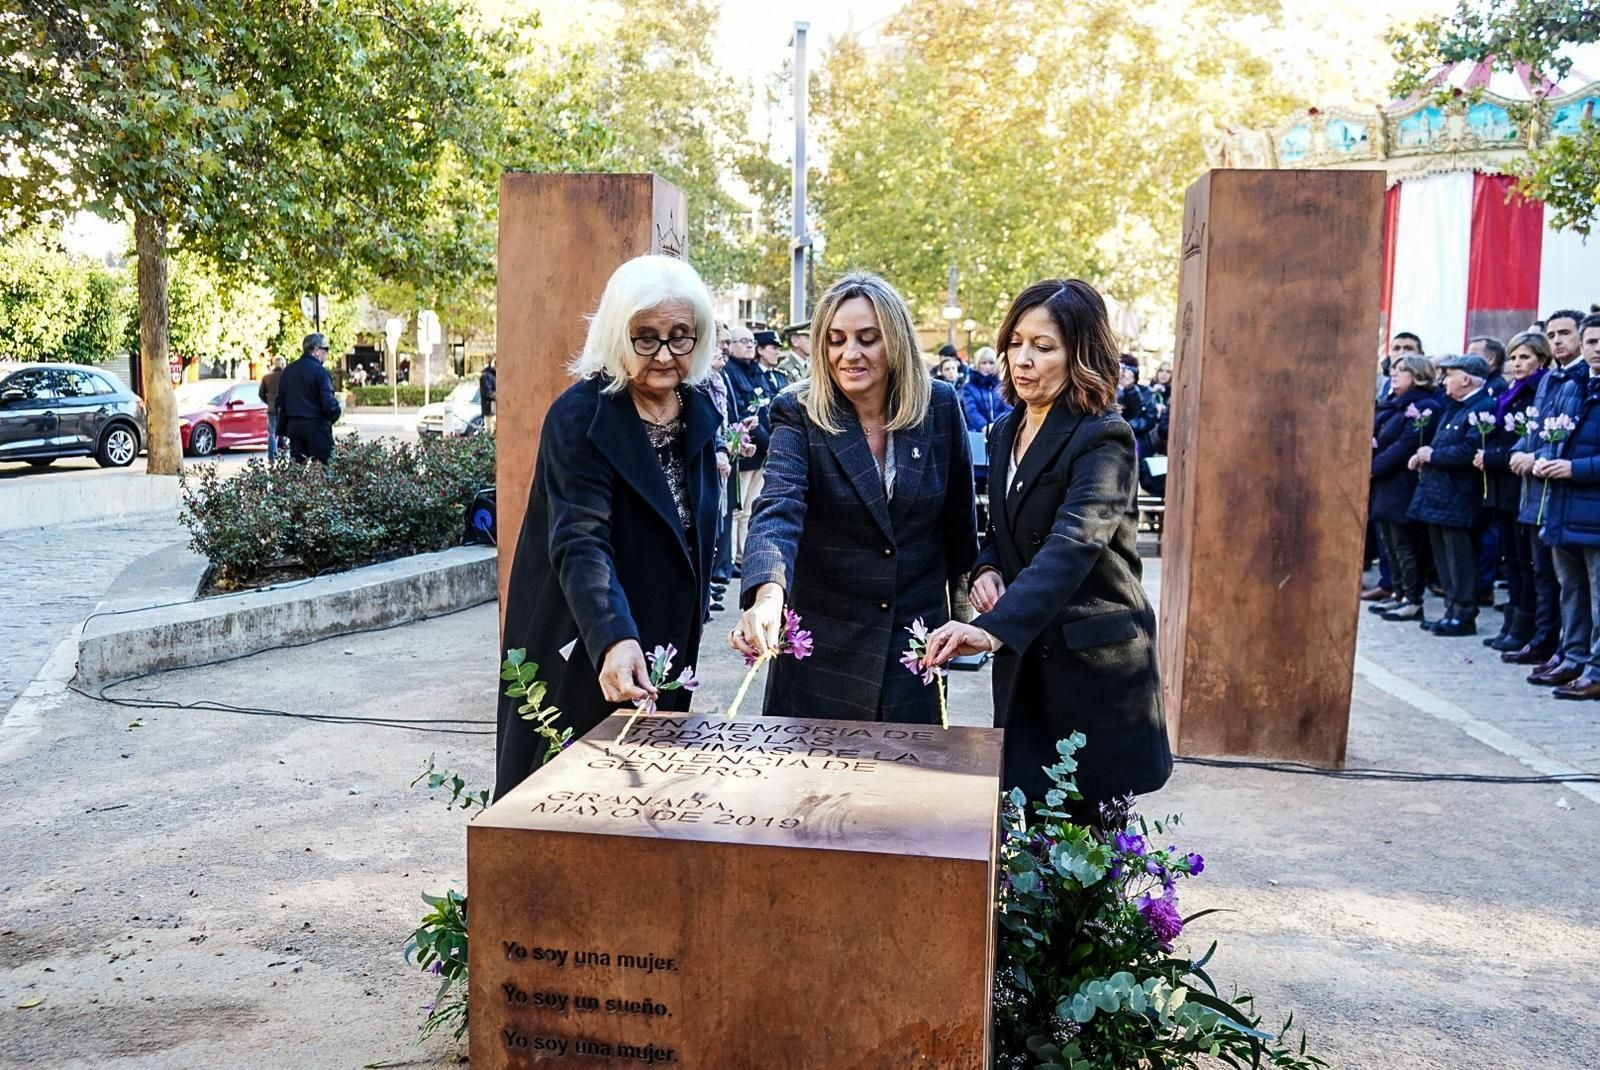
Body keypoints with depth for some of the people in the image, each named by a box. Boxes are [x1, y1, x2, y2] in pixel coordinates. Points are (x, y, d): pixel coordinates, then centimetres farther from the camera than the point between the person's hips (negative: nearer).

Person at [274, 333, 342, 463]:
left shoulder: (287, 371, 11)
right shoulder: (320, 372, -12)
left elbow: (280, 402, 13)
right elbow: (328, 402, -18)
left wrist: (283, 429, 18)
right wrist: (335, 414, 3)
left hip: (293, 426, 7)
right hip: (316, 427, -7)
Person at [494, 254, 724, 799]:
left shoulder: (699, 411, 2)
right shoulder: (580, 417, -20)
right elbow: (580, 542, -31)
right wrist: (613, 639, -45)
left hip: (668, 645, 6)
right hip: (584, 652, -6)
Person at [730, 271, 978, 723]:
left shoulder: (941, 407, -5)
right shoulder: (799, 414, -12)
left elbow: (958, 516, 8)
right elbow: (778, 510, -28)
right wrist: (767, 593, -45)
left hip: (917, 635, 2)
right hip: (822, 639, -2)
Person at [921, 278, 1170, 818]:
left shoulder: (1104, 439, -15)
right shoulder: (1004, 433, 9)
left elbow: (1072, 544, -30)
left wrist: (992, 629, -43)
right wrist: (987, 568, -2)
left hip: (1094, 663, -6)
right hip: (1024, 660, 6)